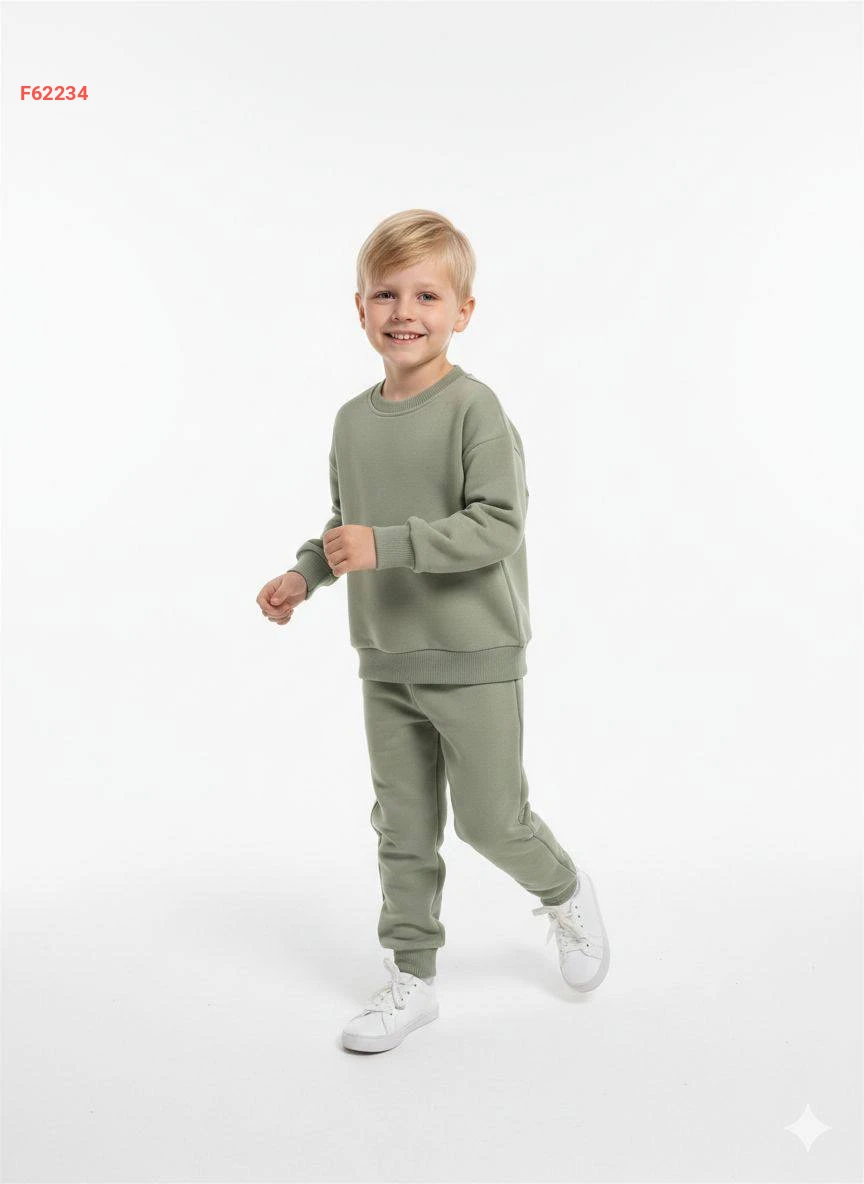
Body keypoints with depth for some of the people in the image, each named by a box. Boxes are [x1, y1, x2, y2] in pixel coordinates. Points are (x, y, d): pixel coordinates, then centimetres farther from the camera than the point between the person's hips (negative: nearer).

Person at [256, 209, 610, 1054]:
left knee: (492, 819, 4)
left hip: (474, 656, -5)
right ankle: (411, 978, 25)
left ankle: (563, 892, 35)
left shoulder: (474, 408, -14)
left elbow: (497, 525, -21)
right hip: (386, 660, 6)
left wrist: (386, 544, -27)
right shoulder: (353, 420, 6)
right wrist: (305, 574, 4)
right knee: (403, 827, 11)